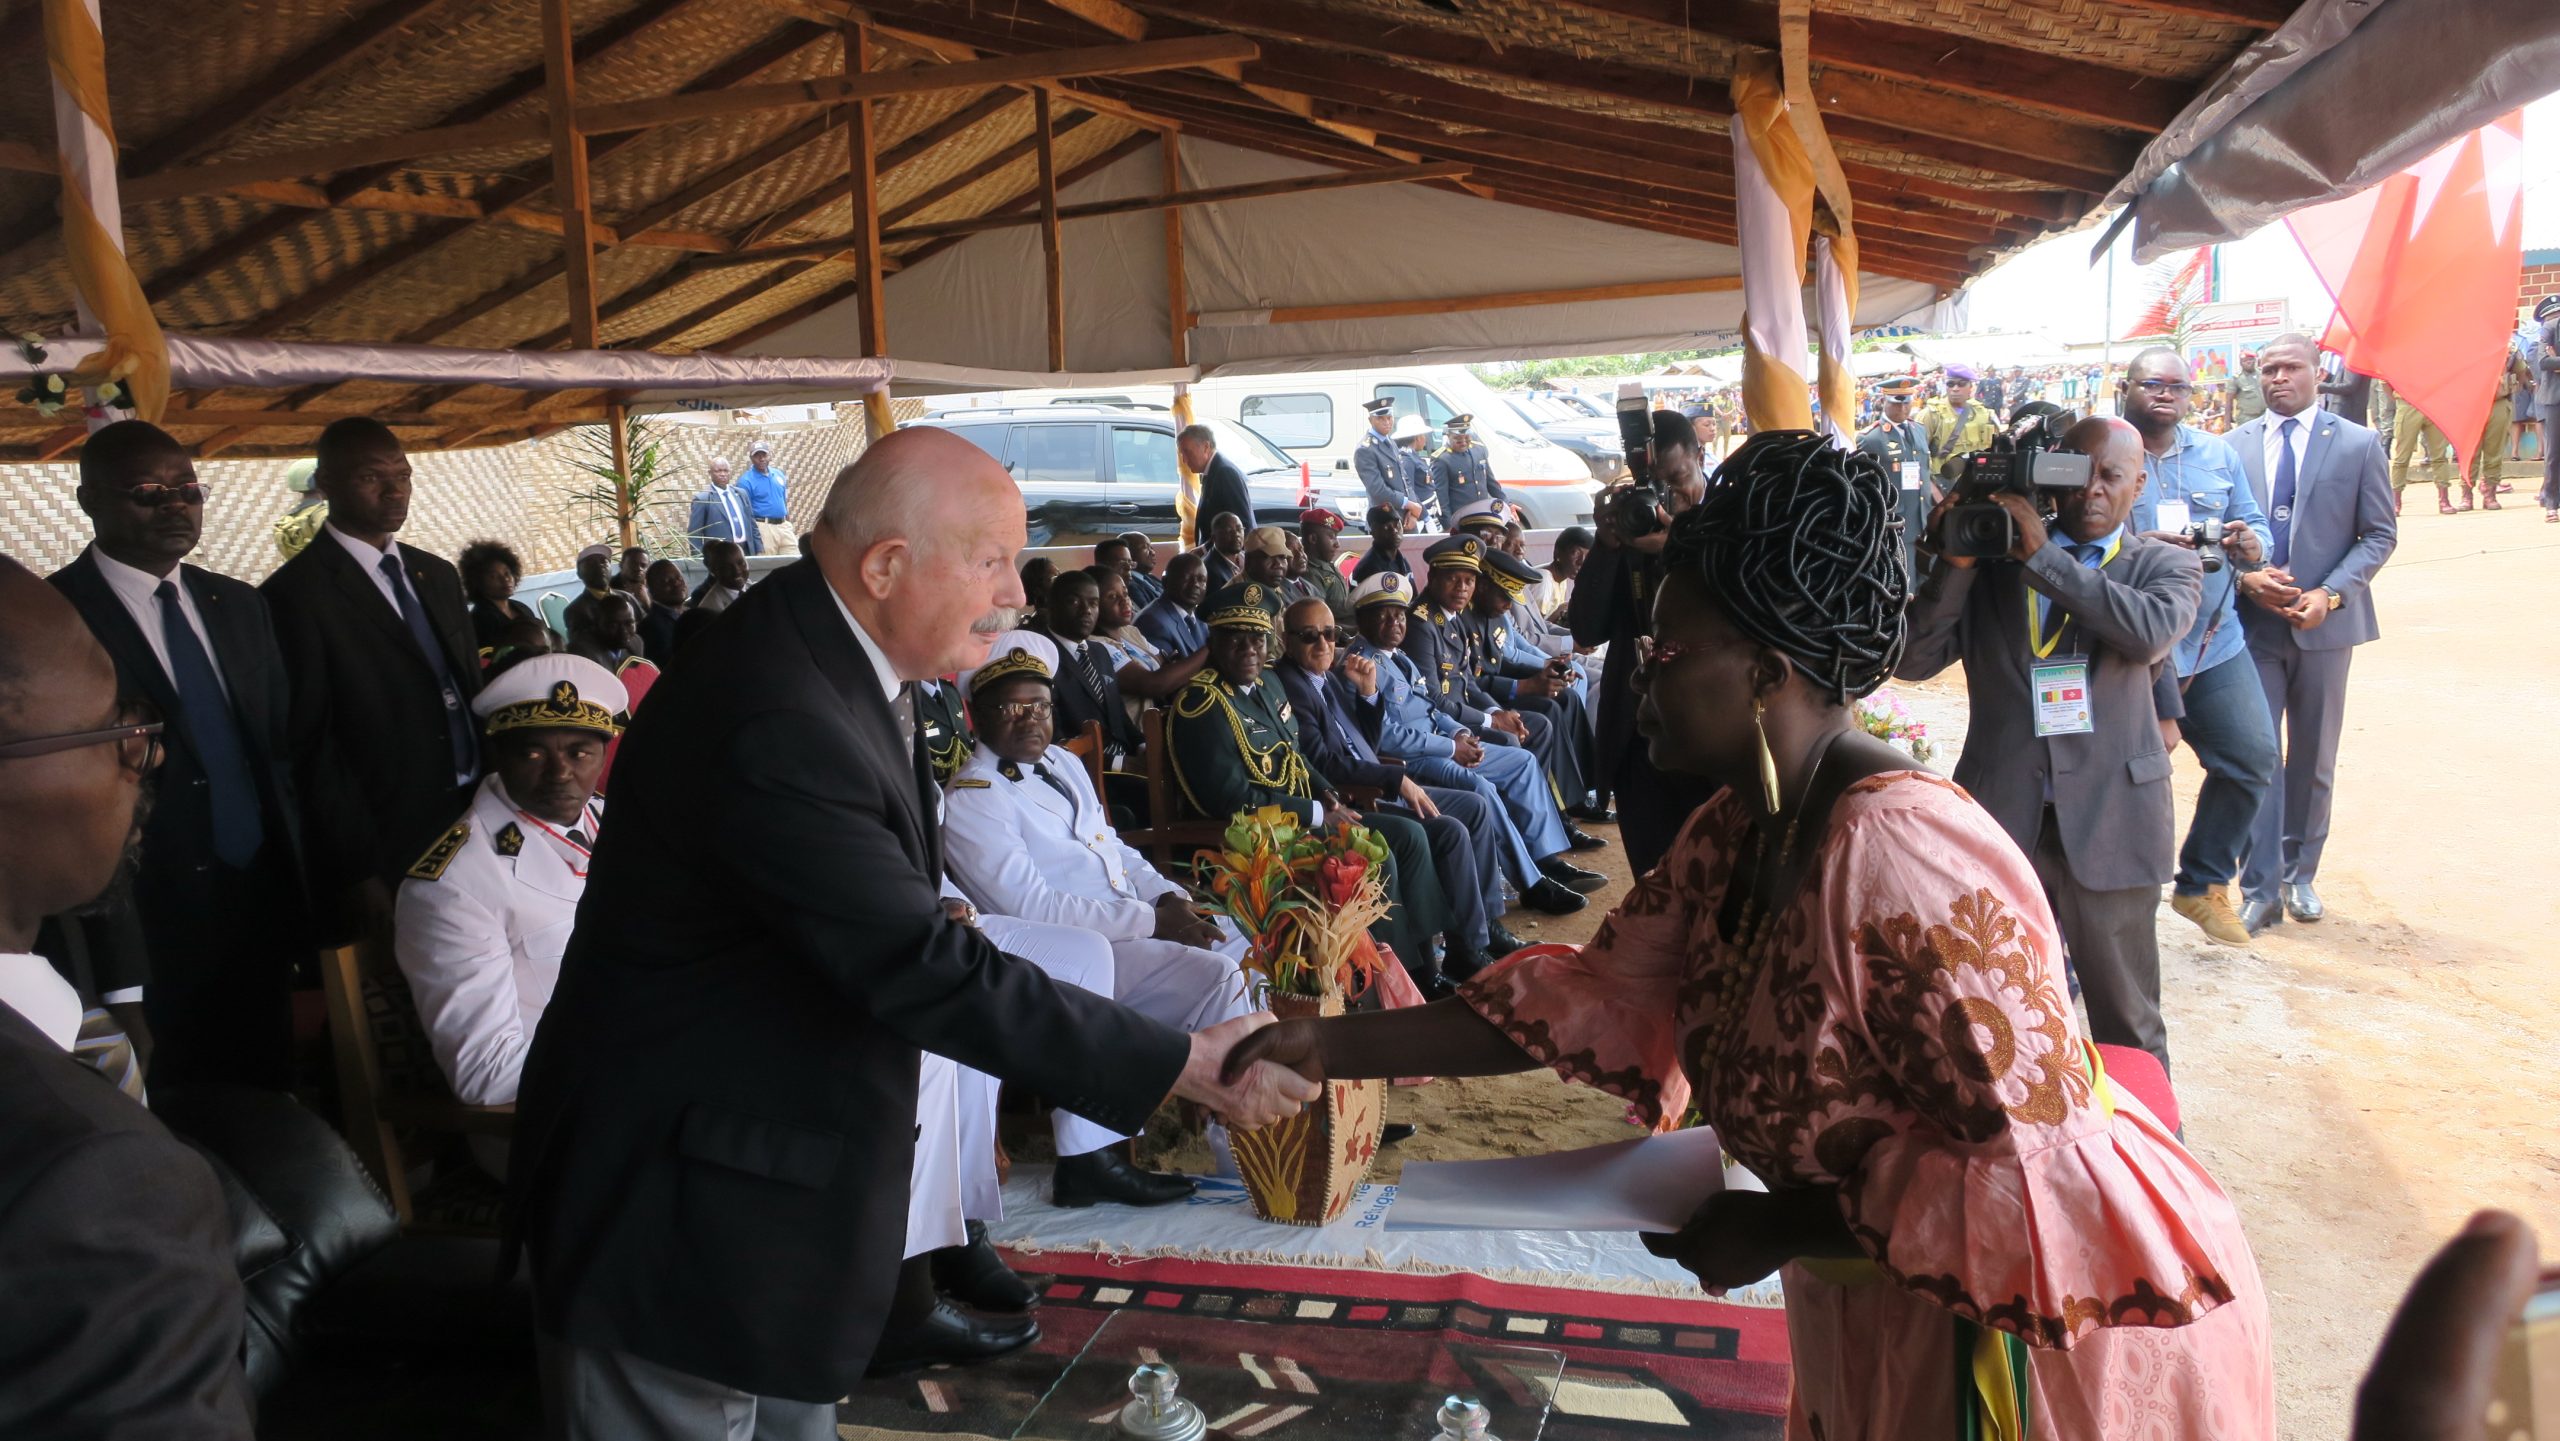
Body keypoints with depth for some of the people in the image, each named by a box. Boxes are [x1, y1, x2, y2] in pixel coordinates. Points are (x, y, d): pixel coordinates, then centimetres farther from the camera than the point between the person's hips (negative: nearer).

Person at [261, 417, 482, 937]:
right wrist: (356, 873, -14)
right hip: (381, 857, -6)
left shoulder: (437, 574, 12)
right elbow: (309, 746, -12)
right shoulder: (296, 593, -9)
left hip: (474, 829, 6)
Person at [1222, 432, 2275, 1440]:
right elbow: (1594, 1000, -2)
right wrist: (1336, 1045, -7)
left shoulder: (1894, 852, -31)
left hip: (2028, 1324, -8)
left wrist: (1781, 1230, -21)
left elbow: (2030, 1171, -30)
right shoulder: (1732, 835, -3)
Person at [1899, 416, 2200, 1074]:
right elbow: (1913, 661, 0)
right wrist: (1955, 563, -11)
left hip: (2107, 823, -1)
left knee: (2127, 1028, 9)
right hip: (2000, 817, 2)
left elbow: (2151, 631, -18)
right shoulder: (1991, 562, 8)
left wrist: (2042, 556, -19)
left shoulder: (2165, 566, 6)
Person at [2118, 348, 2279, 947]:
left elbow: (2256, 527, 11)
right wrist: (2141, 548, -29)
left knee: (2253, 759, 3)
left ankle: (2202, 884, 21)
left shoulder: (2218, 454, 12)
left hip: (2216, 640, 5)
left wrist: (2252, 547, -12)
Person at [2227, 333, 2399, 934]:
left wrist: (2330, 594, -14)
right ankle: (2261, 889, 2)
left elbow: (2380, 534, -1)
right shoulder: (2233, 446, 3)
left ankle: (2299, 876, 25)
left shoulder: (2358, 444, 0)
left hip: (2324, 621, 0)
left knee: (2314, 759, 11)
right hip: (2251, 621, 0)